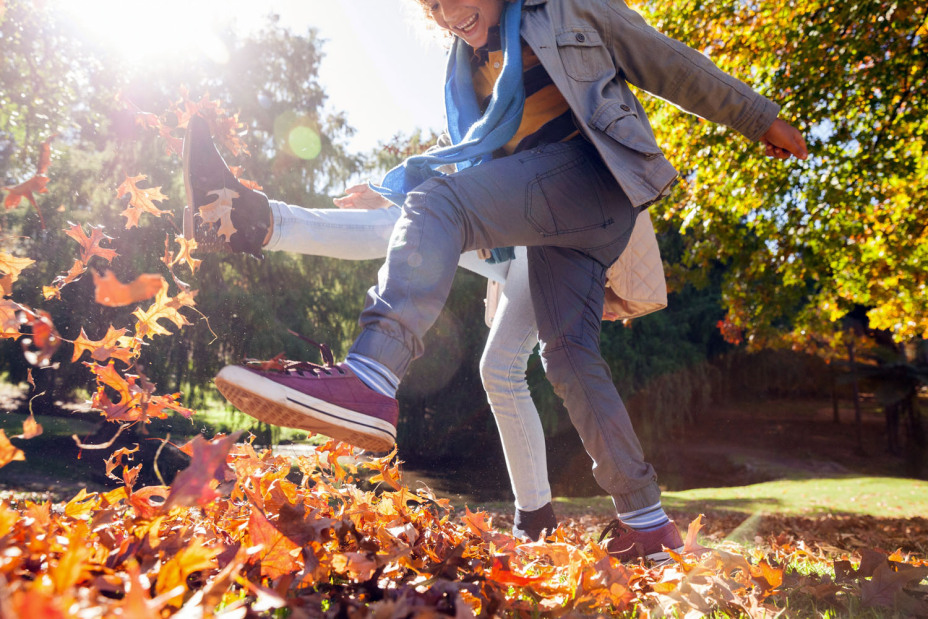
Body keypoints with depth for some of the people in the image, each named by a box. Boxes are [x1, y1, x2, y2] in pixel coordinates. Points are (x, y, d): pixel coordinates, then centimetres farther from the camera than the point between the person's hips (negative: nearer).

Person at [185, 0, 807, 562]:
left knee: (438, 200, -27)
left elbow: (670, 63, 11)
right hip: (542, 212, 7)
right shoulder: (469, 68, 27)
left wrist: (761, 118, 12)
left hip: (591, 173, -7)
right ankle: (646, 520, 4)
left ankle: (369, 378, -44)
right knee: (567, 352, -4)